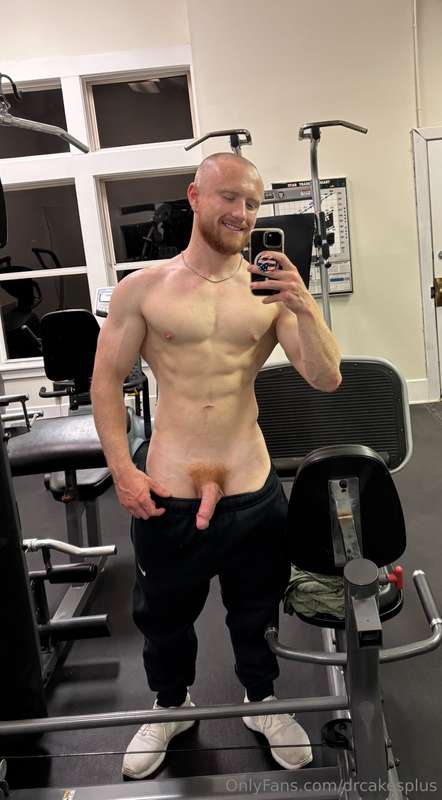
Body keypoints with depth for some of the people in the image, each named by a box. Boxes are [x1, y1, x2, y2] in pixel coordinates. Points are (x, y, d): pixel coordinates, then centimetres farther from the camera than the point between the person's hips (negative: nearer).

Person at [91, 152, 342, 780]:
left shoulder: (270, 290, -1)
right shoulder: (143, 288, -4)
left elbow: (326, 380, -5)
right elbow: (107, 381, 0)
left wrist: (306, 309, -22)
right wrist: (122, 472, -7)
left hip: (254, 491, 1)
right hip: (165, 494, -1)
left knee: (258, 611, 21)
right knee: (164, 615, 20)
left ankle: (263, 701, 49)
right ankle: (171, 706, 49)